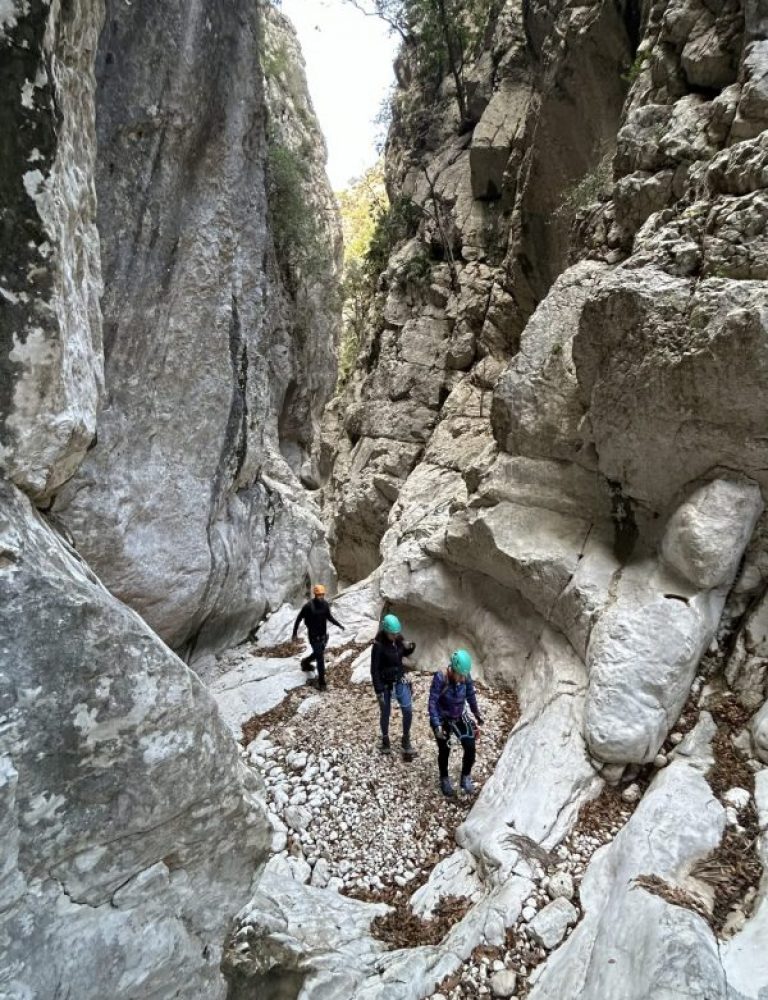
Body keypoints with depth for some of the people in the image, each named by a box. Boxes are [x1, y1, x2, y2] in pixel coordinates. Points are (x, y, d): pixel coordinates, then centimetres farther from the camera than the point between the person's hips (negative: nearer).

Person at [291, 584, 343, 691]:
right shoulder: (309, 606, -20)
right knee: (320, 658, -6)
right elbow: (299, 618, -9)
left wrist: (338, 624, -1)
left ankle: (305, 662, 54)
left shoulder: (325, 604, -6)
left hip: (324, 634, 6)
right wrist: (295, 633, -6)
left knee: (318, 654, 24)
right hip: (314, 636, -6)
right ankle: (321, 682, 6)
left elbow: (329, 617, 11)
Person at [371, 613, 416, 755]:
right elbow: (374, 670, -19)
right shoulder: (379, 646, -24)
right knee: (385, 714, 12)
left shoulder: (398, 639, -9)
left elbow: (404, 654, 11)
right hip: (385, 684, -4)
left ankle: (406, 741, 22)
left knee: (408, 711, 2)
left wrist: (410, 647, -11)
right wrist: (378, 691, -18)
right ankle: (385, 740, 36)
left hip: (400, 681, 4)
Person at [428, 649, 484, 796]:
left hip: (460, 717, 3)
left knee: (470, 748, -6)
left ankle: (466, 778, 18)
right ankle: (444, 780, 37)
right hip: (442, 719, -3)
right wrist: (437, 725, -33)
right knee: (444, 751, 11)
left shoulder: (466, 677, -18)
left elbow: (471, 695, 1)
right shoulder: (440, 678, -31)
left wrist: (477, 714, 12)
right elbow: (432, 702, -27)